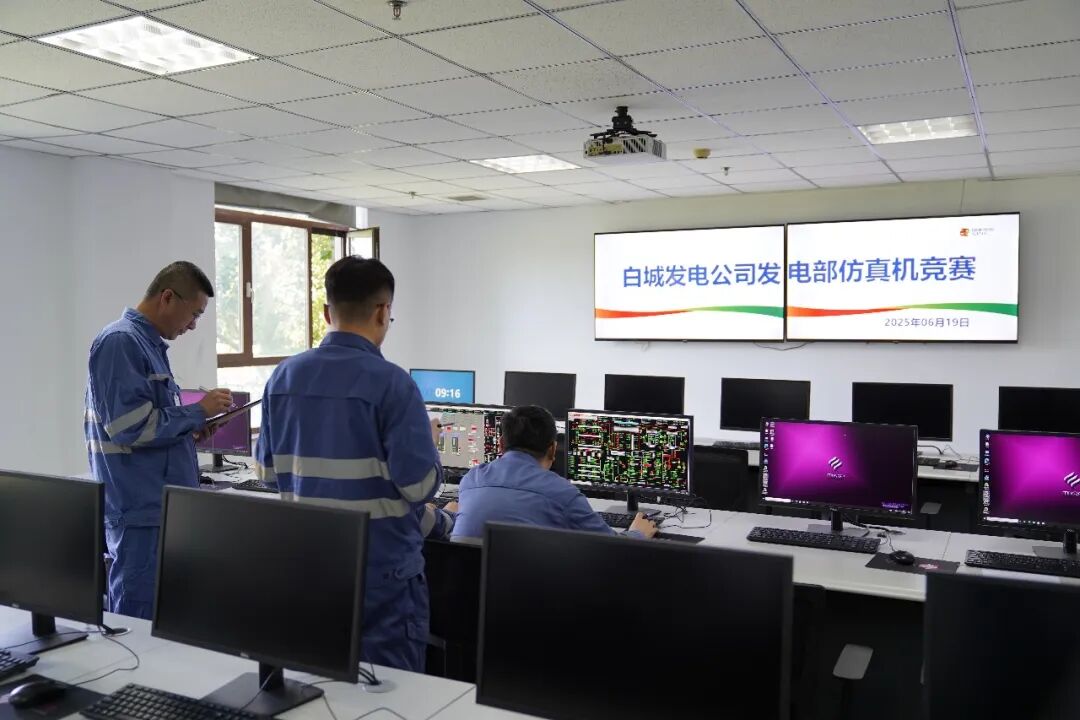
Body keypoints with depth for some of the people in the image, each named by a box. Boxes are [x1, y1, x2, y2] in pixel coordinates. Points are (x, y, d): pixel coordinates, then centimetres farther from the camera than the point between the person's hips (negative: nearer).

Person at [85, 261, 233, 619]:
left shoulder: (149, 343, 14)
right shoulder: (121, 342, -16)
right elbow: (130, 427, -23)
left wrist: (191, 426, 7)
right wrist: (198, 411, -13)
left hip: (160, 505, 10)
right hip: (141, 509, -10)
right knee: (138, 622, -1)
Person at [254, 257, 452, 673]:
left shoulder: (283, 377, 0)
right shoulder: (391, 382, -17)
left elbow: (267, 471, 8)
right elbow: (420, 485, -18)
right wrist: (429, 440, 1)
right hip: (382, 568, -6)